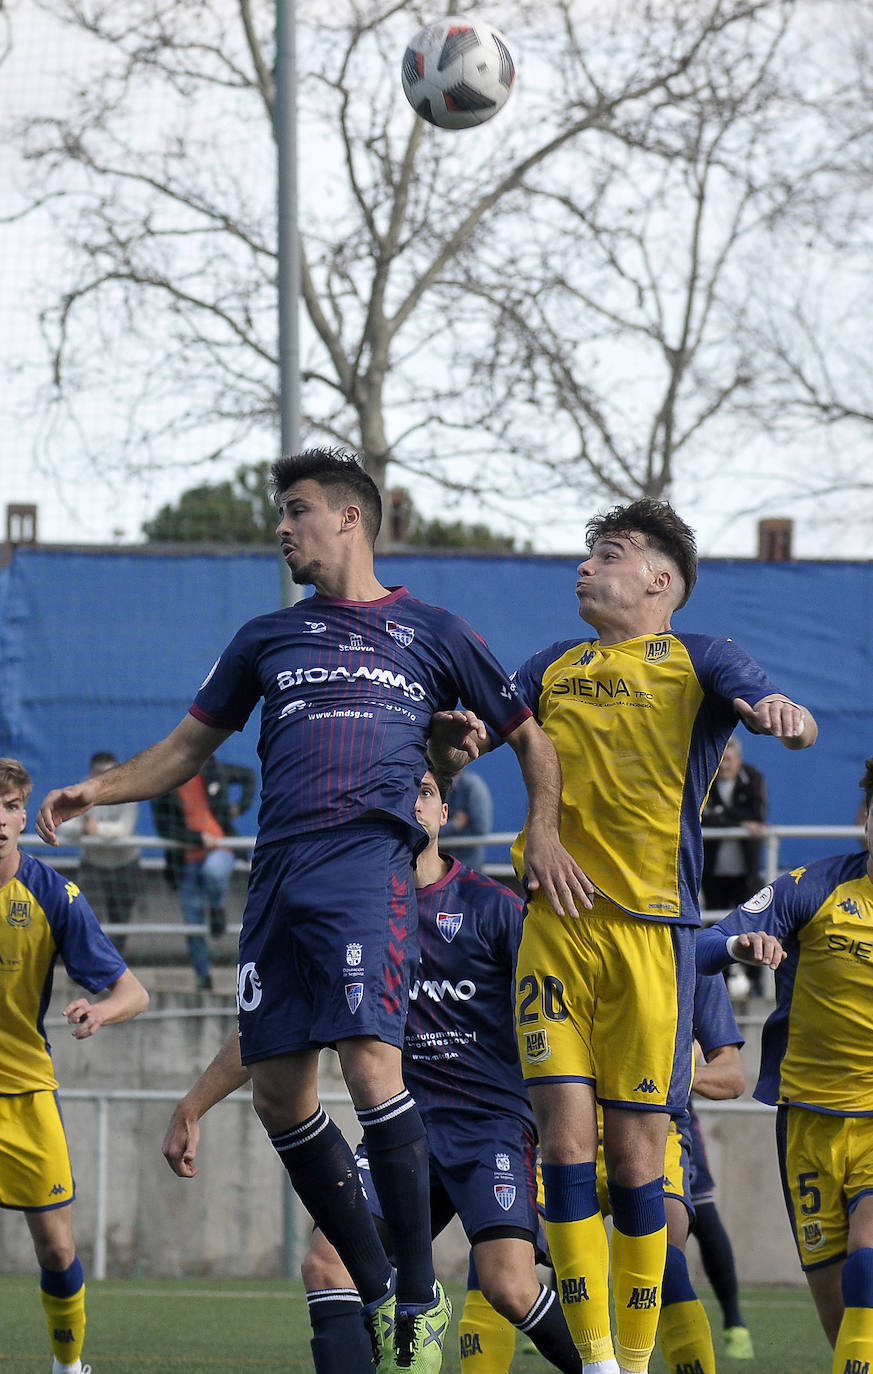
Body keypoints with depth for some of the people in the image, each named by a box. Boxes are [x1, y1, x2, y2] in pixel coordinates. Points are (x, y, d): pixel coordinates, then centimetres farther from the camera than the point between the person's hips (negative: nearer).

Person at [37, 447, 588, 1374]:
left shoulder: (433, 635, 12)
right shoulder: (267, 639, 20)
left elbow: (530, 740, 18)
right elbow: (189, 746, 25)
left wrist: (542, 830, 2)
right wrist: (98, 789, 10)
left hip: (369, 863, -5)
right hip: (279, 873, 5)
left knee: (369, 1066, -21)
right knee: (278, 1094, 0)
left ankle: (420, 1297, -13)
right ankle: (377, 1296, 12)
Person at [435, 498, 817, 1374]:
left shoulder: (698, 663, 5)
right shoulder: (553, 669, 18)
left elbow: (784, 719, -11)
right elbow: (463, 744, 16)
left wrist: (785, 716, -35)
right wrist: (462, 741, -9)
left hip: (650, 925, -3)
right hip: (555, 918, 3)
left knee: (635, 1148, -1)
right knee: (565, 1135, -6)